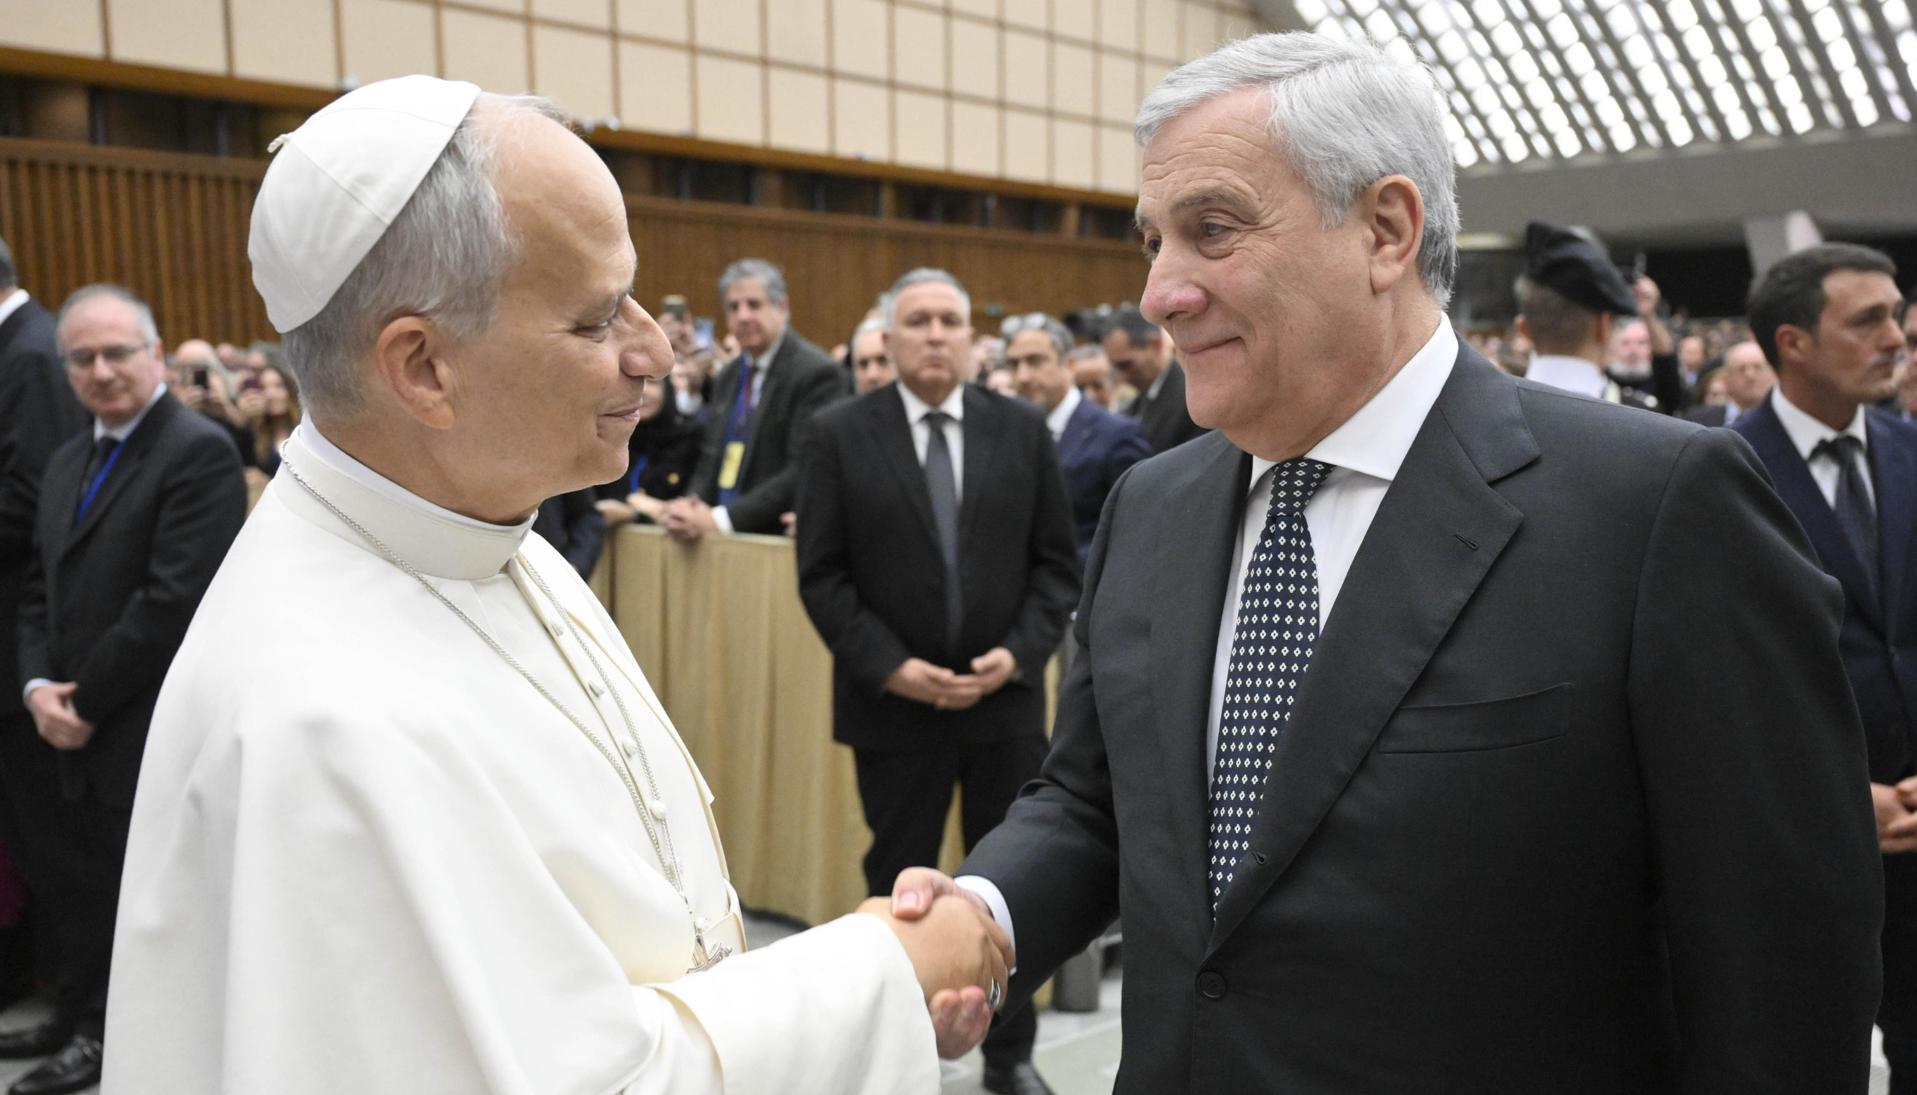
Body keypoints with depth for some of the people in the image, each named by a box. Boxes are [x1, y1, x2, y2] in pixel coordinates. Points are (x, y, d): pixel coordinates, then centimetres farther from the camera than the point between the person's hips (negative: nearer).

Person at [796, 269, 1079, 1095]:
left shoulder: (1023, 429, 3)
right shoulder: (838, 434, -2)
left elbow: (1056, 563, 4)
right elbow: (822, 574, -4)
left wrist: (1018, 653, -9)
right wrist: (889, 666, -14)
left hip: (1006, 698, 2)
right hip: (893, 703, -1)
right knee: (899, 883, 11)